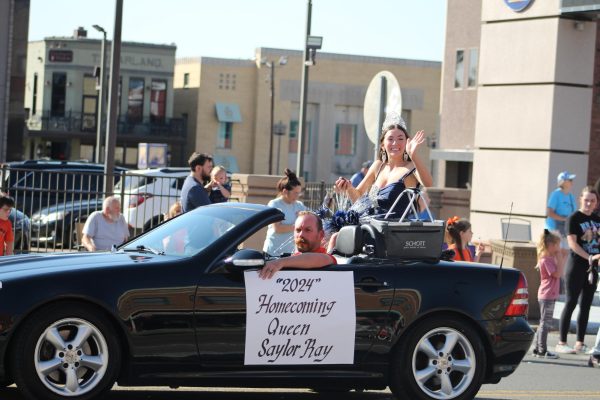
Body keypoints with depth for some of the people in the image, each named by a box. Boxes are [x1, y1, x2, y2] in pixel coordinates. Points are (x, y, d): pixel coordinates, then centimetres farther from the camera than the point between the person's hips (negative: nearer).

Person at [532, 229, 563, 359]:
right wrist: (558, 258, -15)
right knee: (545, 323, -6)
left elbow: (559, 274, 18)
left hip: (549, 296, 10)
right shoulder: (546, 260, -16)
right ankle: (542, 351, -3)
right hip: (547, 296, -10)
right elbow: (558, 274, -20)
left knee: (544, 324, 14)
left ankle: (537, 349, 19)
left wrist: (557, 258, 11)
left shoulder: (549, 259, 14)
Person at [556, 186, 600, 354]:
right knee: (571, 303, -6)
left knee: (586, 305, 8)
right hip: (576, 266, -6)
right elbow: (572, 243, -16)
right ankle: (562, 343, -2)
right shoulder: (574, 218, -7)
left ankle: (580, 343, 14)